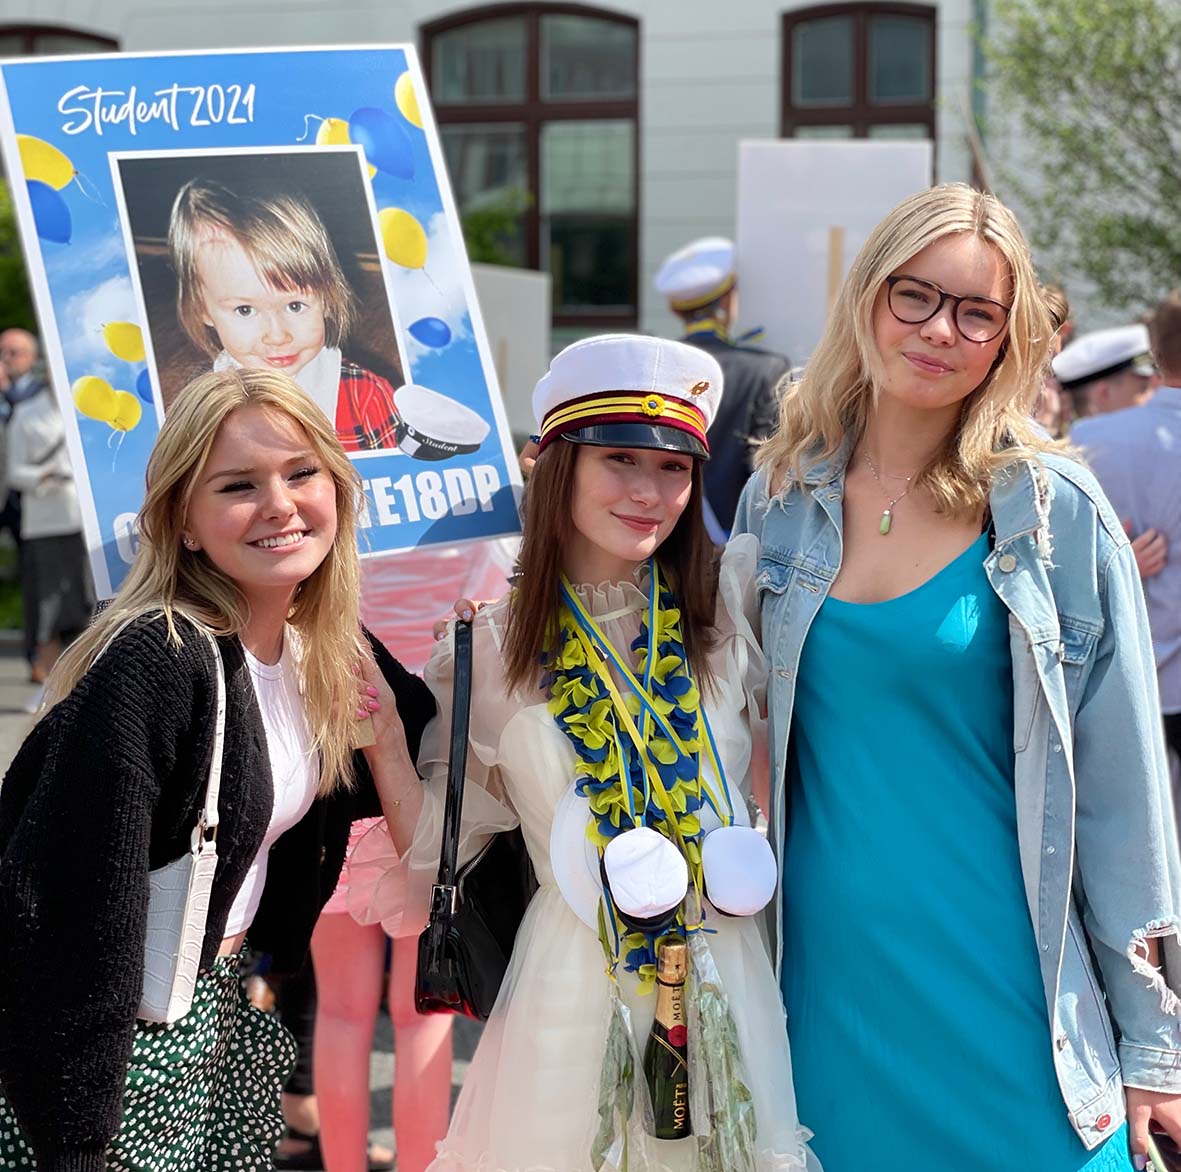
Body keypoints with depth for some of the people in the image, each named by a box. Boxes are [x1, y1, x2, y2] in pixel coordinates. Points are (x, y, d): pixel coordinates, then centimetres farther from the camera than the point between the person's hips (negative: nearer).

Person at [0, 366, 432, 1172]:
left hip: (220, 1011, 8)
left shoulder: (321, 652, 1)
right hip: (120, 1040, -8)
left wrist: (388, 724, -4)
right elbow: (72, 911, -25)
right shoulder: (153, 665, -23)